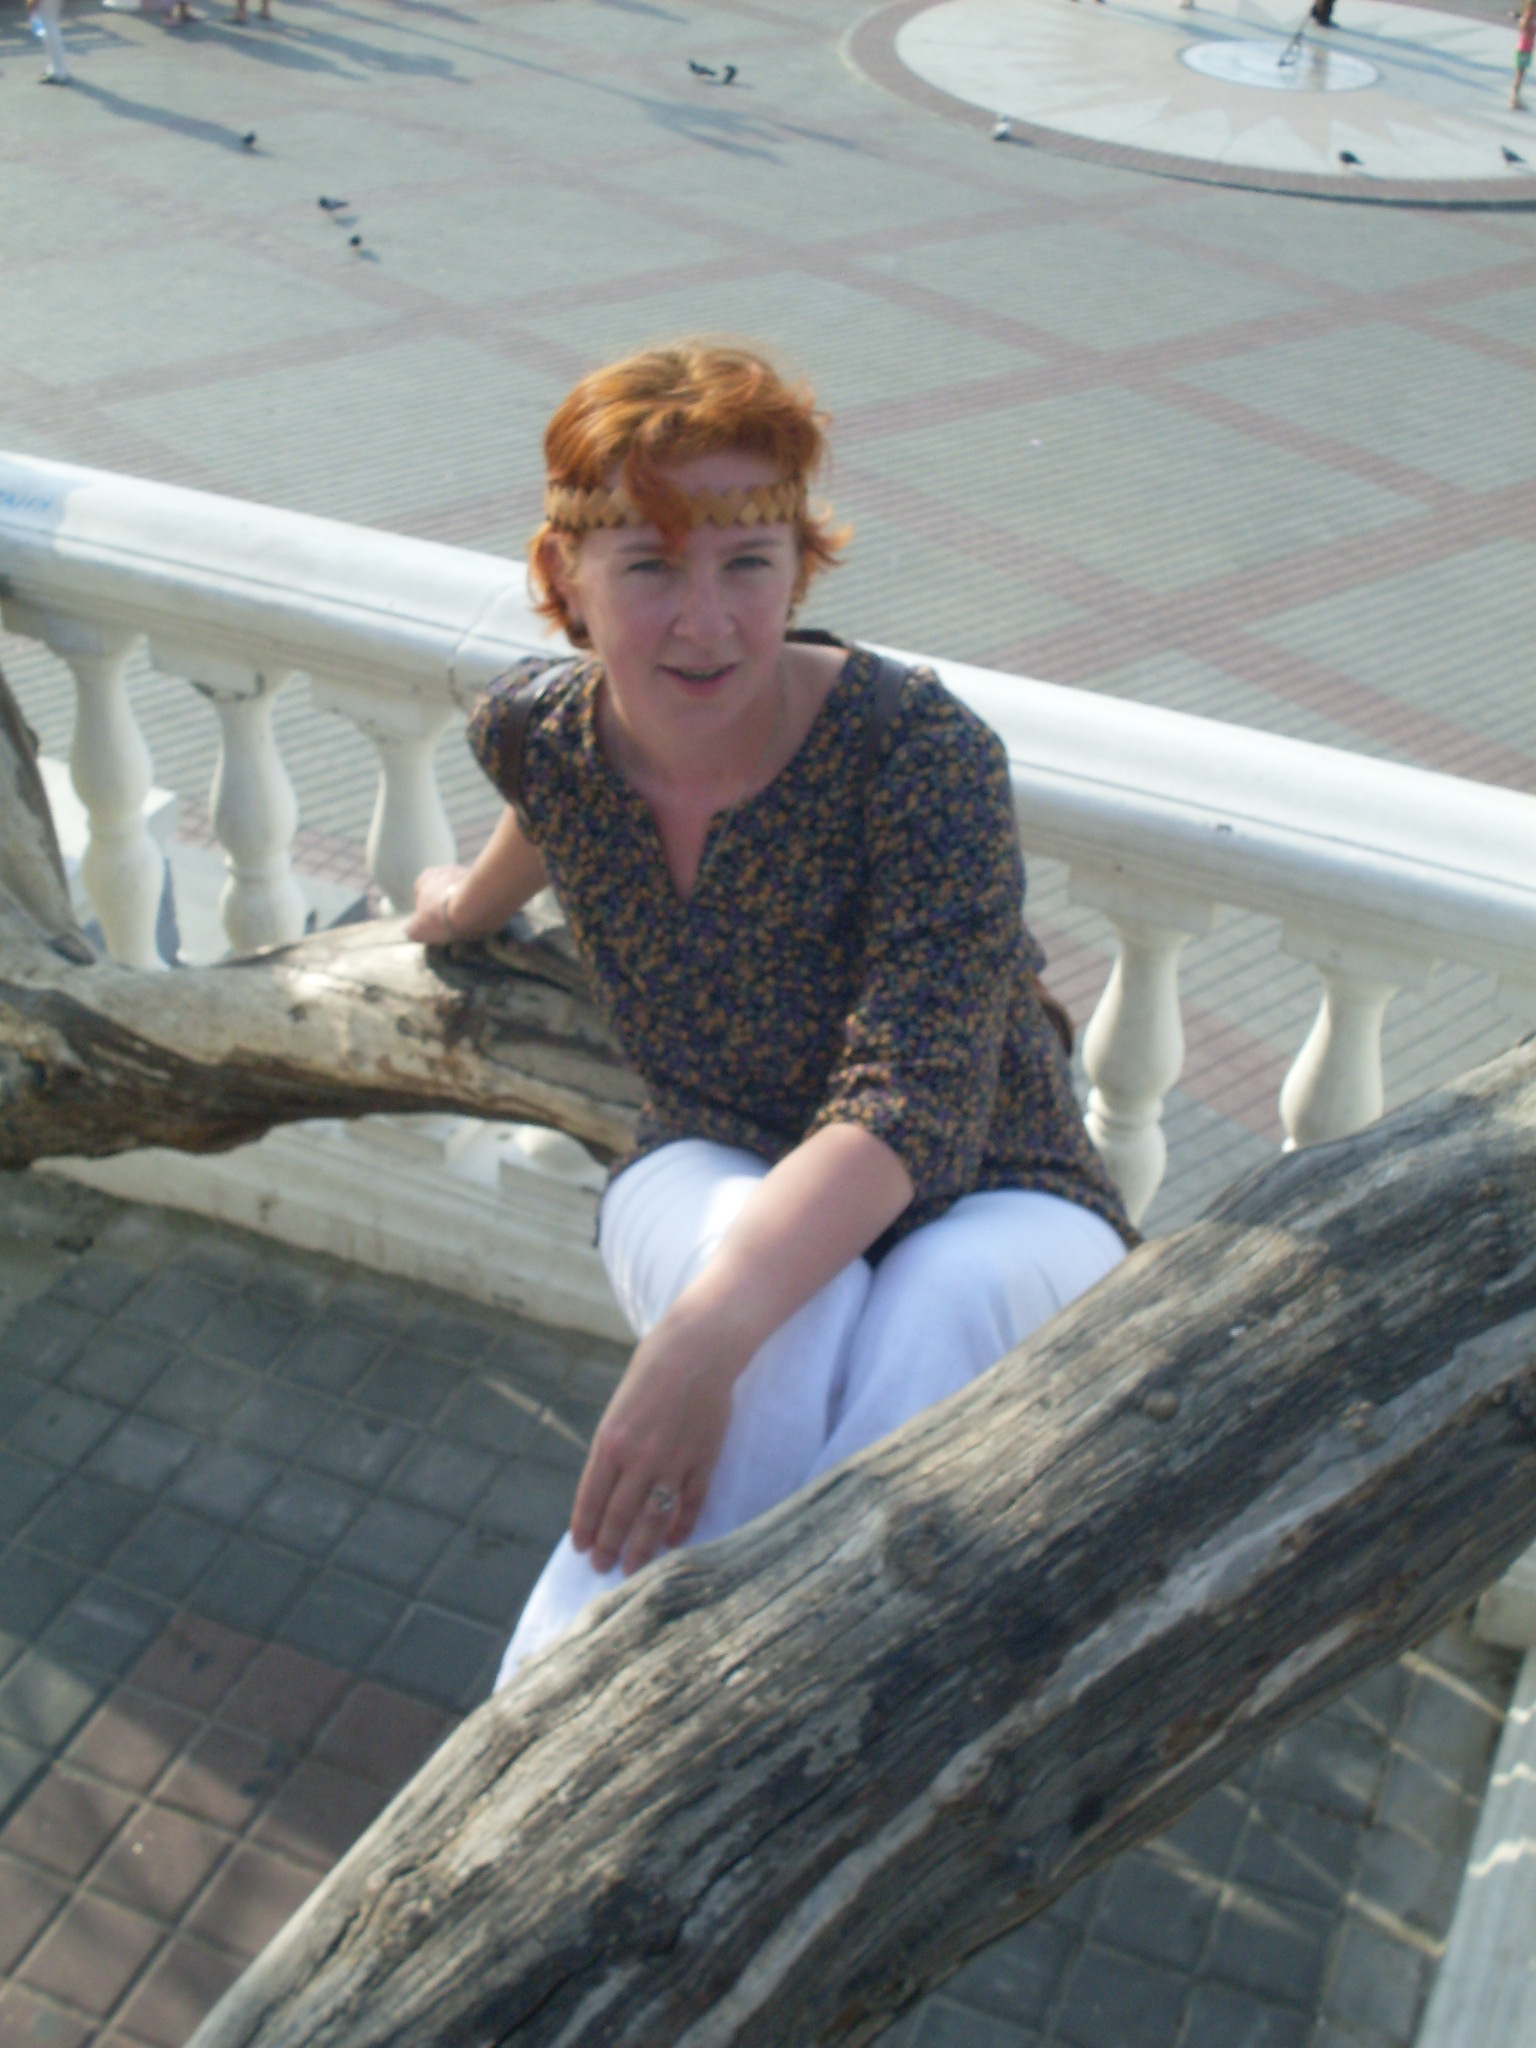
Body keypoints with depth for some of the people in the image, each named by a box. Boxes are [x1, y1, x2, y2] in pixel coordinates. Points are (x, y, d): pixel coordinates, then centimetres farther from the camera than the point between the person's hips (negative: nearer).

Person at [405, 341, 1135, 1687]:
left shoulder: (925, 754, -26)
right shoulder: (539, 732, -11)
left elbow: (913, 1101, -34)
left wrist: (705, 1334, -48)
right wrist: (477, 902, 38)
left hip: (983, 1193, -2)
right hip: (715, 1174, 3)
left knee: (946, 1304, -40)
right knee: (799, 1315, -36)